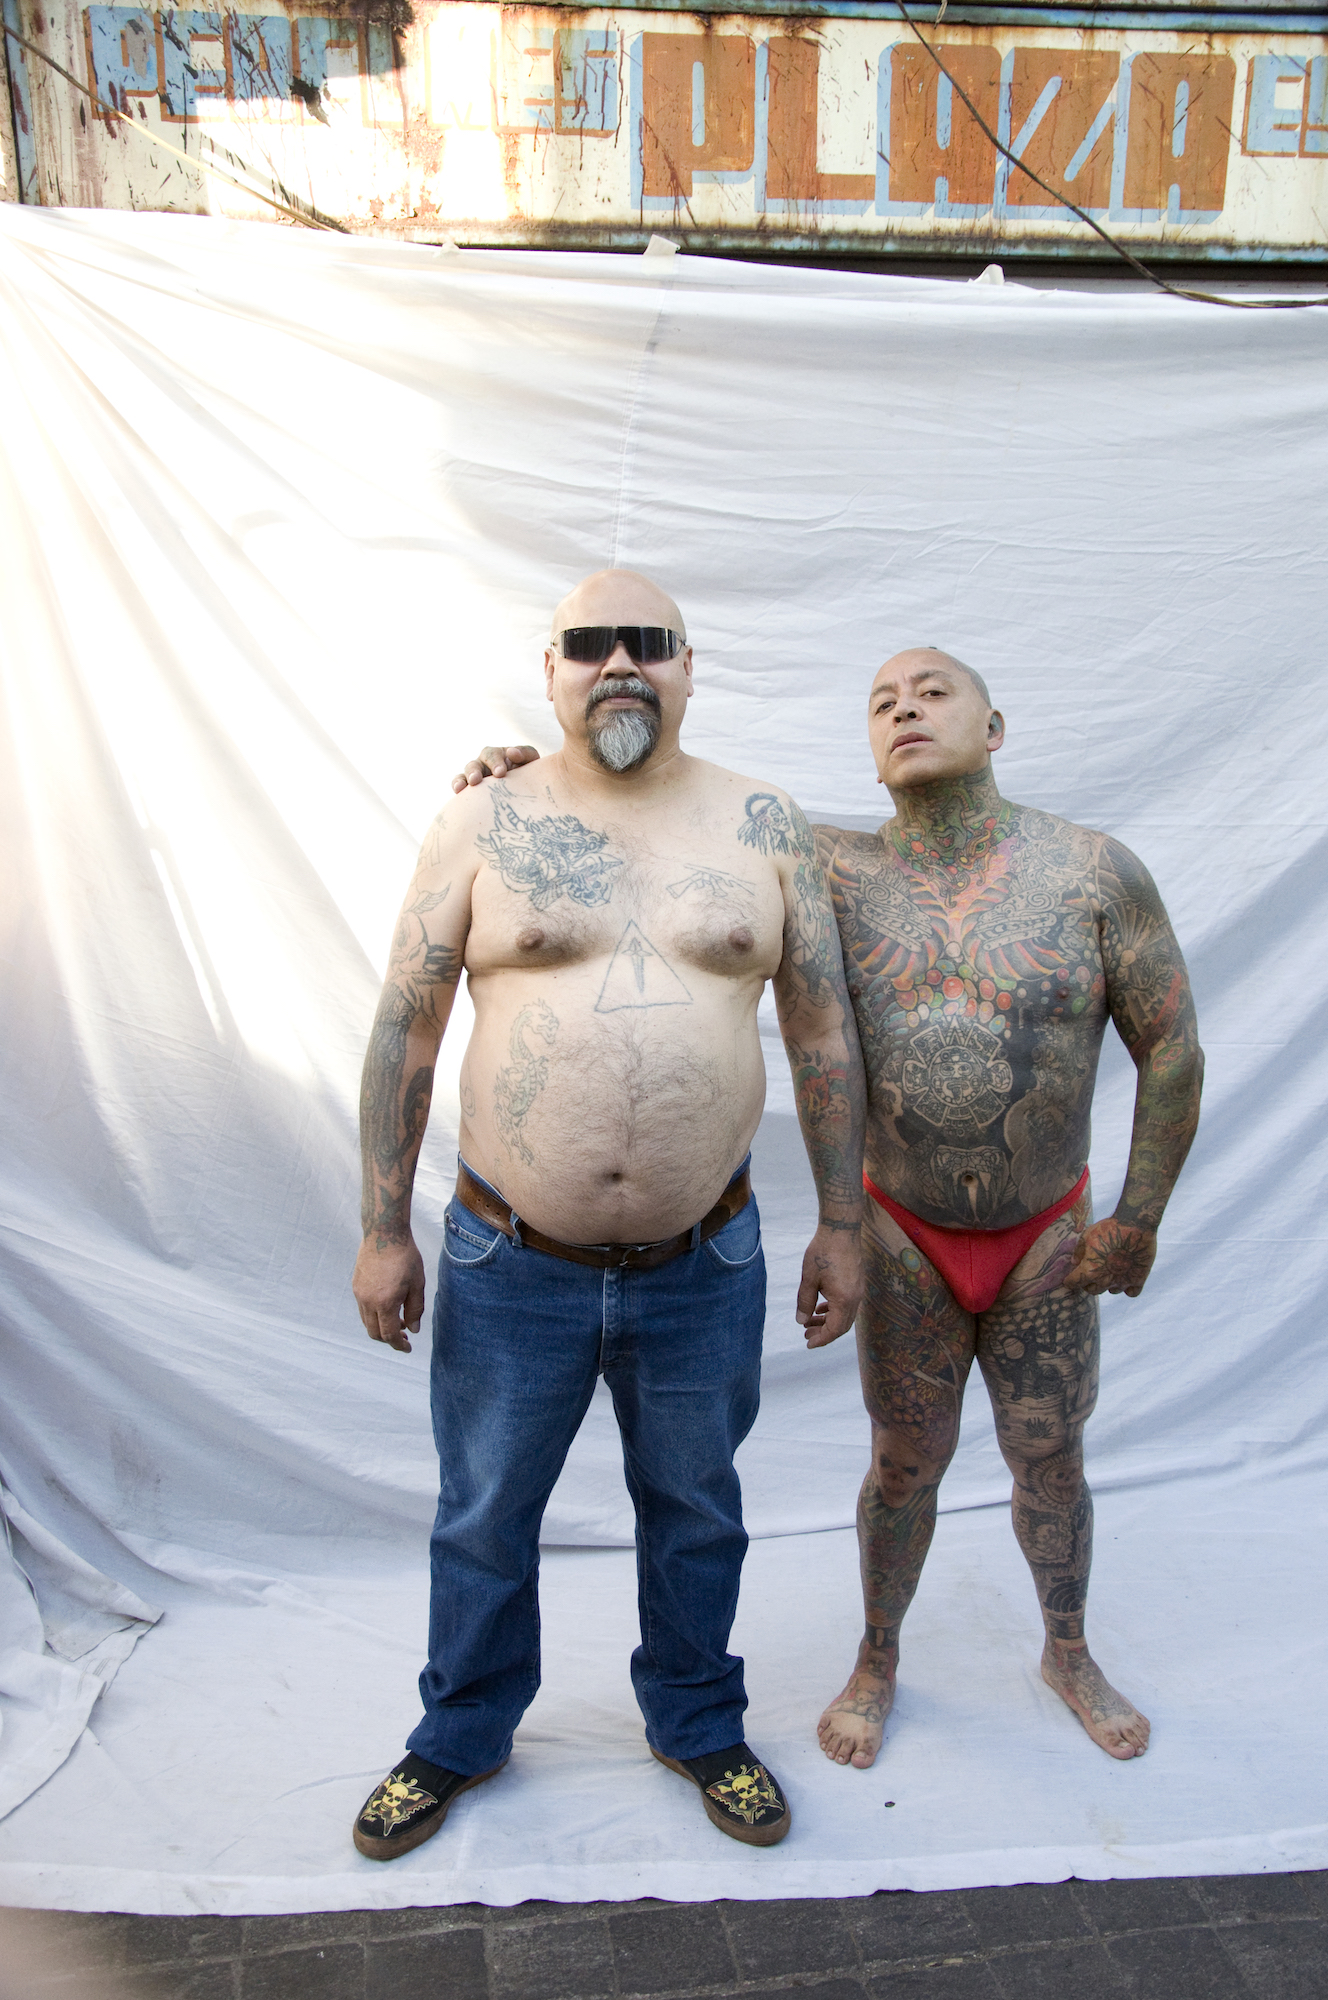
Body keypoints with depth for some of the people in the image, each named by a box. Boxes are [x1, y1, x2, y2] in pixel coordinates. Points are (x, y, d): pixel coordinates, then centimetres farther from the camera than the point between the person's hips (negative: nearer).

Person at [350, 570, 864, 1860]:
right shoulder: (482, 826, -4)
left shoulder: (764, 827, 0)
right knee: (482, 1520, 19)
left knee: (695, 1512, 21)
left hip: (702, 1263, 1)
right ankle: (461, 1735, 46)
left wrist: (843, 1223, 3)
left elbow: (823, 1035, 3)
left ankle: (698, 1725, 48)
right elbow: (404, 1031, -1)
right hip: (508, 1264, 0)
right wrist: (383, 1230, -1)